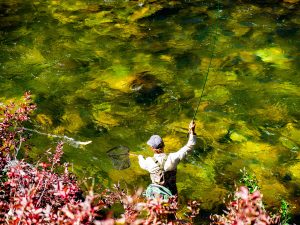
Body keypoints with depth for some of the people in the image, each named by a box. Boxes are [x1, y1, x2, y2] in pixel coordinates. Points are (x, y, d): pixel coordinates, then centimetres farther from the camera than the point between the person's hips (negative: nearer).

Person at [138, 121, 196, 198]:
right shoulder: (172, 158, -20)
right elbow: (188, 147, -13)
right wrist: (192, 131, -13)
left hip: (156, 195, -1)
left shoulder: (150, 162, -17)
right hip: (172, 194, 1)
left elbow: (142, 164, 9)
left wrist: (140, 157, 32)